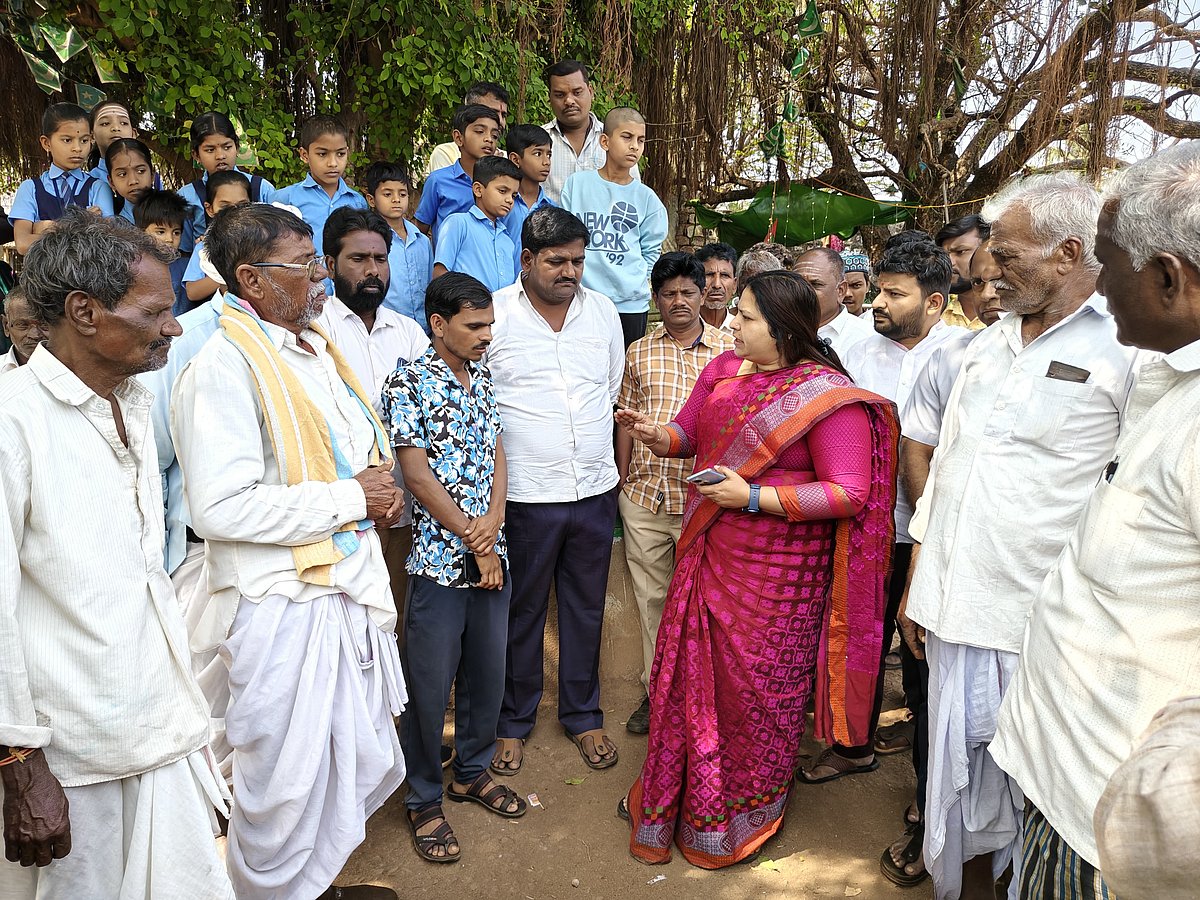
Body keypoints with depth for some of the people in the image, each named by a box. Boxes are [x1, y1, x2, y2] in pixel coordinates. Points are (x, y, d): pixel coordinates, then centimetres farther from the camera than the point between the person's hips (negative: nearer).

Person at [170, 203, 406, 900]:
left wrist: (382, 490, 3)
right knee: (289, 787, 7)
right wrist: (350, 497, -18)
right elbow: (220, 509, -26)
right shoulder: (224, 367, -17)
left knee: (363, 763, 22)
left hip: (353, 589, 9)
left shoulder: (321, 346, 12)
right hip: (285, 609, -9)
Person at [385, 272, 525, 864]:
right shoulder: (409, 383, -10)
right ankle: (425, 800, 24)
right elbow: (418, 475, -14)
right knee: (431, 683, 6)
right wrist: (474, 541, -12)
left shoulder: (482, 378, 10)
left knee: (488, 671, 16)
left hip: (491, 553, 6)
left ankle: (472, 772, 37)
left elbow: (495, 453, 8)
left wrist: (493, 520, -10)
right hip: (440, 558, -6)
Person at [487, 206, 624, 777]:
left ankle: (583, 714, 34)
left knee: (586, 610, 16)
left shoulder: (602, 311, 6)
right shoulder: (494, 315, -7)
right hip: (525, 495, -3)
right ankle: (513, 720, 31)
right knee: (521, 613, 11)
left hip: (595, 492, 4)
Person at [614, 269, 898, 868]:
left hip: (776, 575, -6)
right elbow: (690, 432, 16)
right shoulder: (722, 369, 4)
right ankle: (671, 801, 38)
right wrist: (656, 435, -7)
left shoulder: (827, 396, -15)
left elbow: (849, 493, -20)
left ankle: (744, 817, 36)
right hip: (707, 557, 6)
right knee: (690, 678, 16)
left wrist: (754, 497, -24)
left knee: (756, 691, 10)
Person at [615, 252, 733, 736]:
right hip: (644, 497, 3)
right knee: (650, 596, 12)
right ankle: (655, 690, 28)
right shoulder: (639, 352, 7)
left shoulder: (728, 350, 0)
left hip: (703, 497, -2)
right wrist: (623, 482, 9)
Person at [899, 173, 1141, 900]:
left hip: (1041, 623, -5)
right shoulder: (991, 342, 11)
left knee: (1037, 795, 11)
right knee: (963, 767, 19)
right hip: (958, 609, 6)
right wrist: (919, 585, 12)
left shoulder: (1128, 348, -9)